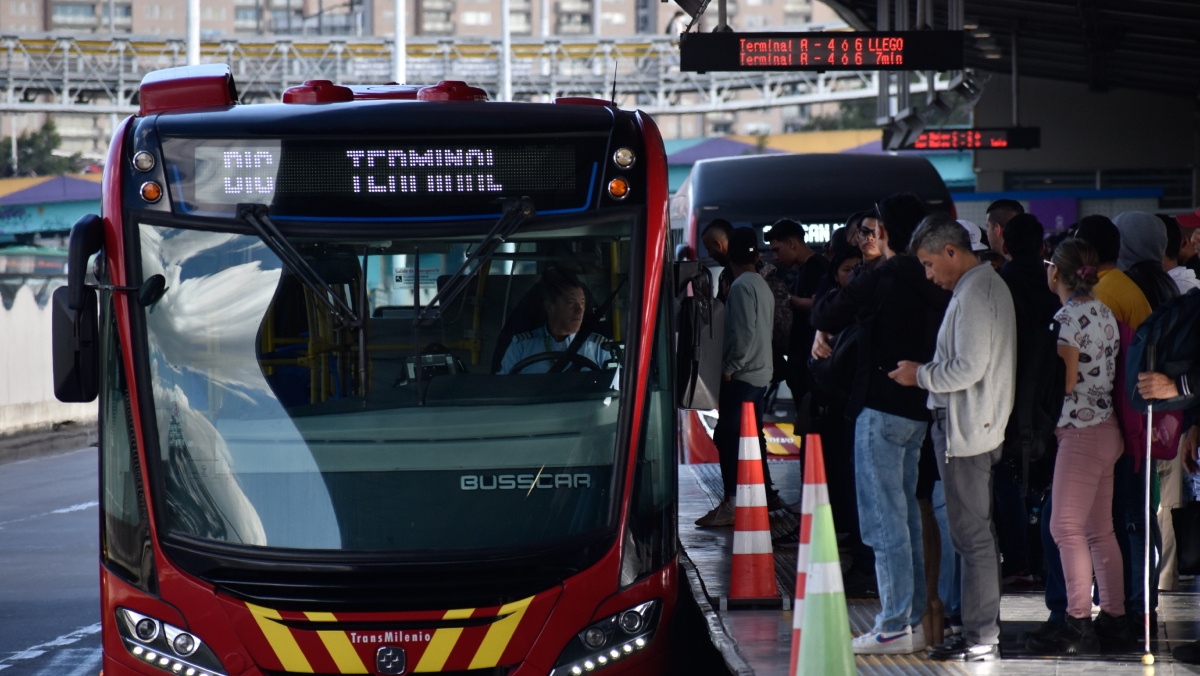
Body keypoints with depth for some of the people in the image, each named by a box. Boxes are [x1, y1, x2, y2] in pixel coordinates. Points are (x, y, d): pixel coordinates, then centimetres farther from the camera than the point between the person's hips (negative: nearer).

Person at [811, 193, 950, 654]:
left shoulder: (881, 277, -14)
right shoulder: (933, 284, 8)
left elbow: (827, 312, -3)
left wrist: (823, 330, 19)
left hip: (882, 407, -8)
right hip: (918, 410, 8)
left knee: (884, 520, -6)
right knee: (906, 516, 14)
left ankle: (894, 627, -7)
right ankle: (913, 620, 16)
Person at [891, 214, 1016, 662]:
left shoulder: (973, 294, -17)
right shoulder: (989, 285, 15)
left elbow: (969, 368, -22)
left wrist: (921, 375, -9)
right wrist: (928, 370, 13)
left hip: (965, 428, -11)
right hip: (980, 426, 11)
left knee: (971, 535, -7)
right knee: (979, 533, 14)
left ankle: (980, 639, -4)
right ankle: (983, 629, 19)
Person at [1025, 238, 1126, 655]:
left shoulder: (1068, 318, -15)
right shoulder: (1104, 314, 11)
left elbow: (1064, 382, -15)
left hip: (1081, 431, -9)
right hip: (1106, 429, 9)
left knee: (1067, 527, -9)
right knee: (1099, 529, 13)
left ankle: (1078, 625, -13)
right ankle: (1114, 616, 16)